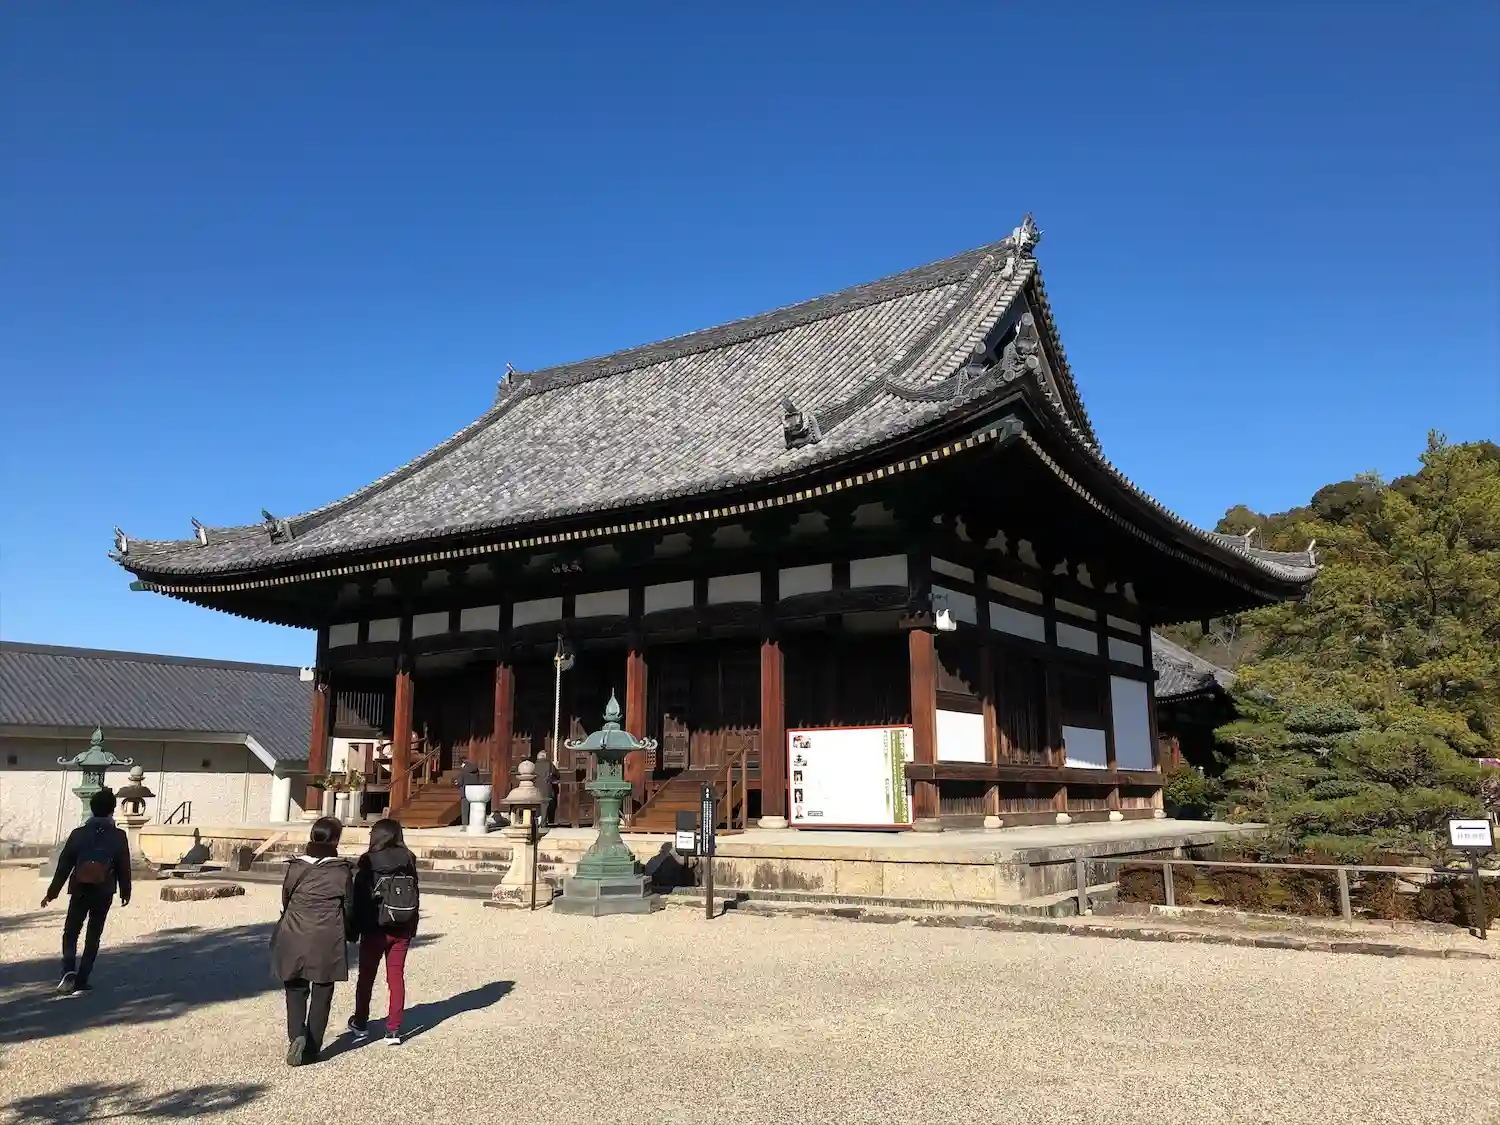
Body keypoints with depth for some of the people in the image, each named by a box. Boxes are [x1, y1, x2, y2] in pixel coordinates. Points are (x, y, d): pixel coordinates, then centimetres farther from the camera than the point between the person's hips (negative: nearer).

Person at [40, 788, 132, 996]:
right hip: (104, 893, 0)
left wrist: (51, 893, 7)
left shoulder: (78, 834, -2)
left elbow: (63, 865, 0)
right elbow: (124, 868, 0)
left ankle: (69, 971, -11)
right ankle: (81, 981, 7)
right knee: (93, 936, 9)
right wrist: (125, 892, 13)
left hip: (79, 891, 0)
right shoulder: (119, 837, -4)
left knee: (70, 933, 12)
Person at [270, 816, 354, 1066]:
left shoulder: (296, 867, -2)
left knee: (296, 991, 15)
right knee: (321, 995, 11)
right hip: (328, 942, -1)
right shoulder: (342, 871, -6)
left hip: (295, 940, 1)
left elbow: (285, 901, 9)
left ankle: (297, 1036, -6)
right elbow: (349, 907, 1)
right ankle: (312, 1048, 14)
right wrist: (349, 934, 18)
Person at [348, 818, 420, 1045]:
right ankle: (394, 1030, 5)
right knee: (396, 977, 7)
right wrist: (412, 929, 10)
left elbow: (359, 897, -9)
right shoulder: (408, 859, 0)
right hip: (402, 930, 3)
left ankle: (360, 1022, 30)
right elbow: (415, 896, 3)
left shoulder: (368, 861, -10)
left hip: (375, 928, -3)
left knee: (366, 976, 16)